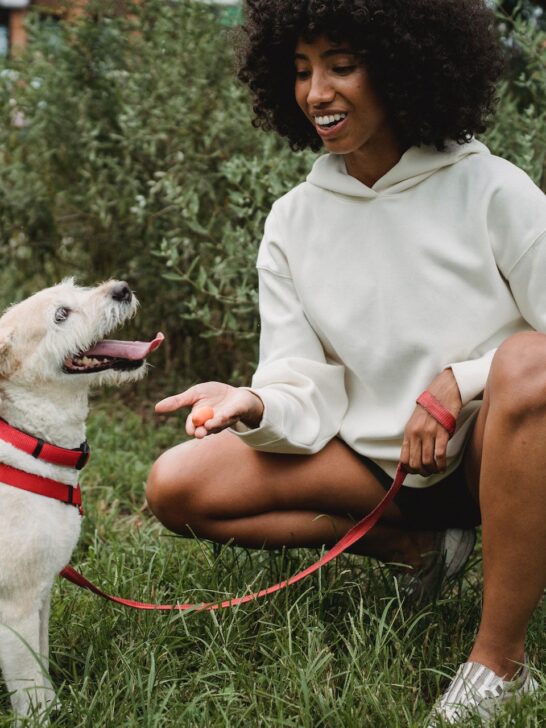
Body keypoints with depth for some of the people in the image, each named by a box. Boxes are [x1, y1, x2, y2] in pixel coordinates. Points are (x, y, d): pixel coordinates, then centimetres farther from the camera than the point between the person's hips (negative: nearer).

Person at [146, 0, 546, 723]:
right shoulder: (293, 222, 1)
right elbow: (306, 394, -6)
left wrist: (459, 383, -23)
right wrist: (257, 407, -27)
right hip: (375, 460, 4)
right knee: (177, 487, -12)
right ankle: (418, 546, 2)